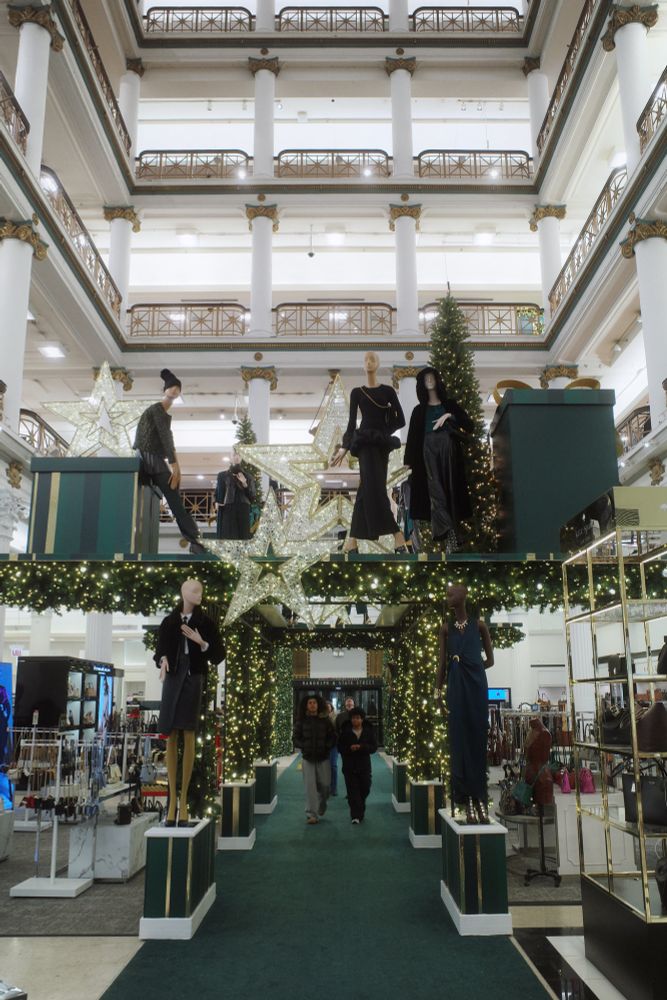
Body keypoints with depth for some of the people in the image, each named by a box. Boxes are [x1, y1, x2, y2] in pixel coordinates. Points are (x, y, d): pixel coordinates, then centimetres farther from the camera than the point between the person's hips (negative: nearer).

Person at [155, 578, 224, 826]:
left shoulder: (206, 623, 4)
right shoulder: (168, 622, 7)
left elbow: (219, 655, 4)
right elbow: (159, 652, 8)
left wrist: (202, 643, -13)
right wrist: (162, 661, -14)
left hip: (194, 678, -1)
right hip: (173, 678, 1)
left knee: (189, 736, -7)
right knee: (171, 737, -1)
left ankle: (184, 801, -2)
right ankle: (172, 800, 5)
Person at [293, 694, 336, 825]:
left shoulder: (325, 720, 3)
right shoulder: (301, 721, 1)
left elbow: (332, 736, 5)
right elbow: (296, 738, 4)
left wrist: (327, 747, -9)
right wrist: (303, 747, -10)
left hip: (323, 757, 1)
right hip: (308, 758, -1)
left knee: (325, 784, 3)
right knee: (310, 786, -6)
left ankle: (321, 807, 32)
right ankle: (311, 814, 0)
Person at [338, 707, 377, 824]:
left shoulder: (369, 731, 1)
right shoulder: (346, 732, 0)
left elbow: (374, 747, -3)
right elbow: (340, 747, 1)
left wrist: (361, 747, -19)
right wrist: (350, 748, -19)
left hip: (364, 766, 1)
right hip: (349, 767, -1)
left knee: (364, 790, 8)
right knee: (353, 792, -7)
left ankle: (359, 813, 29)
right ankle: (356, 815, -5)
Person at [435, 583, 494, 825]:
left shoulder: (479, 624, 4)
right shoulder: (446, 627, 7)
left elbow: (490, 660, 8)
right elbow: (442, 662, 6)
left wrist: (470, 670, 4)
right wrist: (438, 690, 3)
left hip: (476, 685, -1)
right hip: (456, 686, 1)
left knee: (477, 737, 0)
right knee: (459, 738, 0)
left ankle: (479, 796, 5)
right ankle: (467, 798, 4)